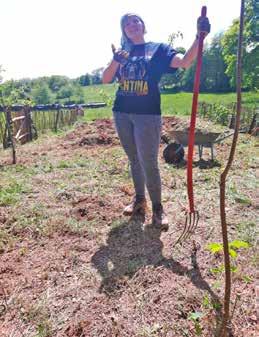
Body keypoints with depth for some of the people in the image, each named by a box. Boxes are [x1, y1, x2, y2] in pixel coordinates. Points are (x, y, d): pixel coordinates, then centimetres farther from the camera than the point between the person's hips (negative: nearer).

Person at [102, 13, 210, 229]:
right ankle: (139, 200, 28)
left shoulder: (158, 48, 4)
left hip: (148, 114, -4)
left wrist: (199, 36, -29)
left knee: (149, 164, -6)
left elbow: (185, 62, -13)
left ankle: (158, 208, 9)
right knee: (134, 161, 13)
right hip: (122, 113, 4)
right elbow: (105, 80, 3)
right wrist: (116, 61, -16)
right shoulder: (122, 52, 14)